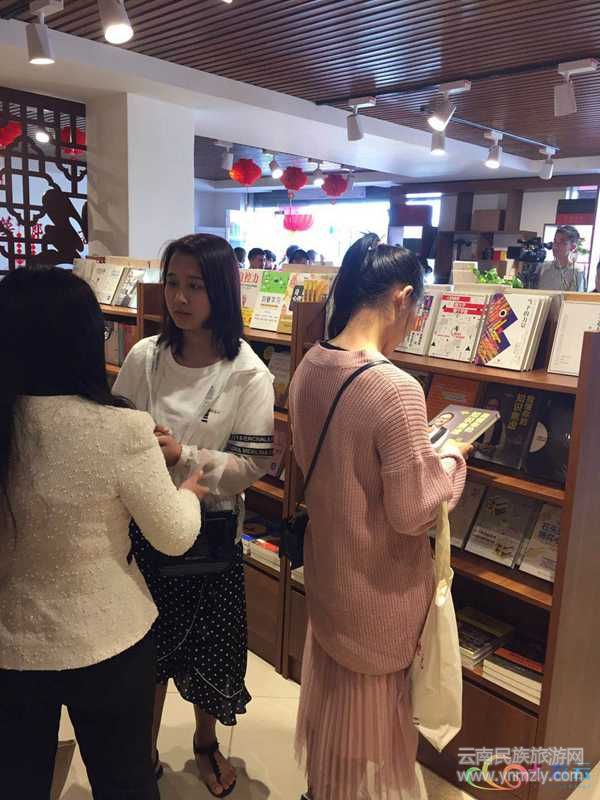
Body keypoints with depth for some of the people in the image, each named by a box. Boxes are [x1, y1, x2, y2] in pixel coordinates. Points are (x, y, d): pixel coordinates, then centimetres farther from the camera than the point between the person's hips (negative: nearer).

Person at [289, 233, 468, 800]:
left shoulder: (309, 367, -6)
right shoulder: (396, 389, -30)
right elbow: (414, 512, -23)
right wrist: (449, 460, -6)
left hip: (325, 566, 7)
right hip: (377, 586, -7)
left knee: (330, 688, 29)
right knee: (371, 704, 19)